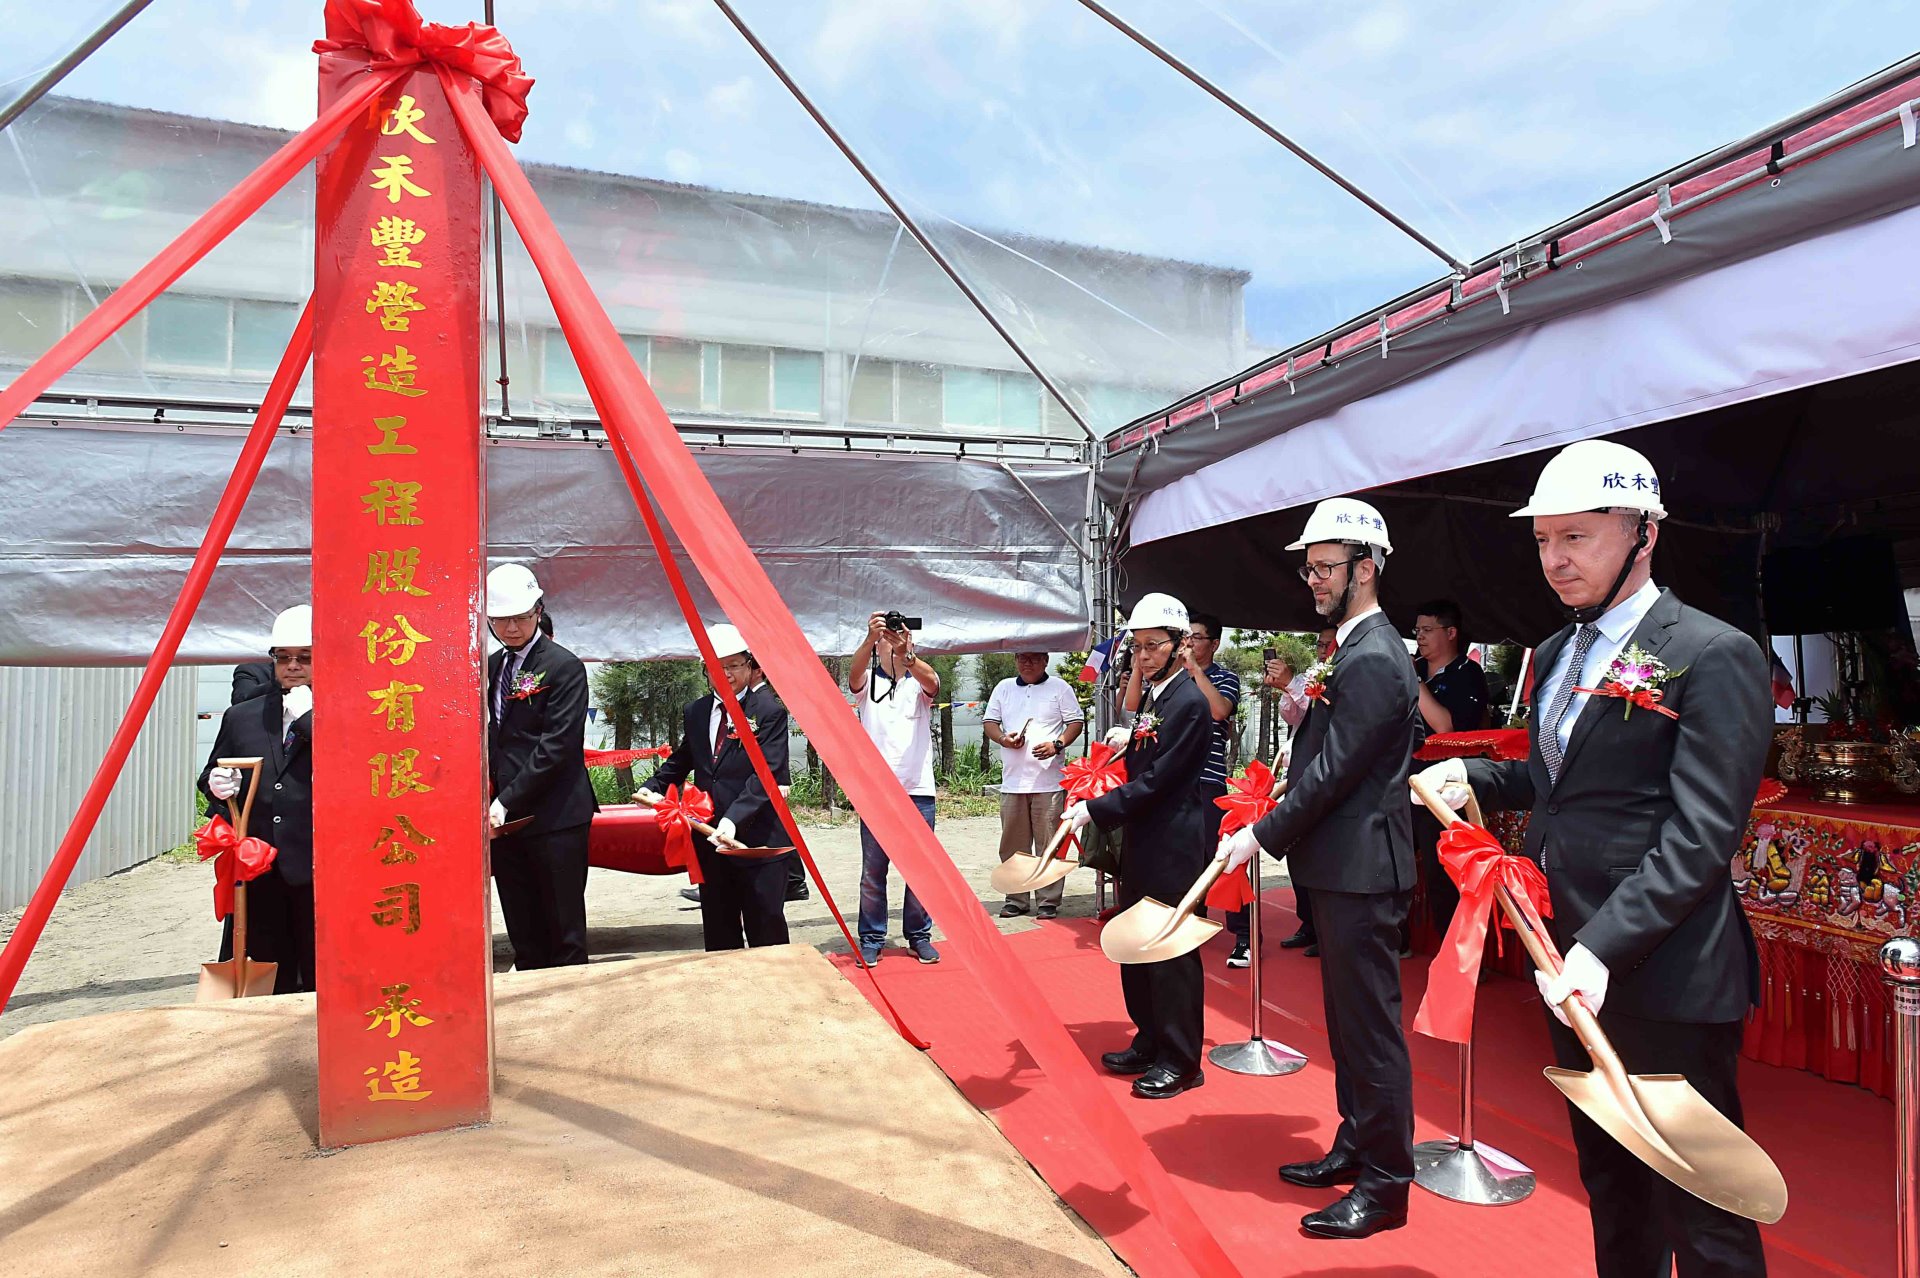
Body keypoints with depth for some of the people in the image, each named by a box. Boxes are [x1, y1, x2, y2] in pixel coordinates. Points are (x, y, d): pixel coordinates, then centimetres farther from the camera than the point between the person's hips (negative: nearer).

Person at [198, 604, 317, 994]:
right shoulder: (241, 717, 13)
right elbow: (211, 776, 23)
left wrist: (308, 716, -14)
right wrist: (216, 786, -1)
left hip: (318, 874, -4)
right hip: (258, 877, 4)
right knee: (267, 987, 11)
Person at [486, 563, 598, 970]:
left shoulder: (563, 666, -7)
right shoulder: (490, 667, 13)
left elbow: (557, 745, -14)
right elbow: (490, 740, 17)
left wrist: (508, 801, -15)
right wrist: (491, 802, 4)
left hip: (555, 818, -6)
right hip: (504, 816, 6)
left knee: (565, 930, 3)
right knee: (524, 936, 13)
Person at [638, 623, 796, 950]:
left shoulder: (769, 710, -8)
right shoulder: (696, 711, 11)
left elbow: (767, 773, -17)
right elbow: (681, 759, 24)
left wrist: (734, 818, -27)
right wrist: (653, 787, 7)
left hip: (758, 838, -6)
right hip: (710, 838, 6)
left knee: (766, 931, 2)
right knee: (718, 932, 15)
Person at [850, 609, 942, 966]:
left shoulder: (920, 682, 6)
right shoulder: (868, 681, 5)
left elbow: (931, 682, -18)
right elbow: (854, 674, -18)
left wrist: (906, 654, -38)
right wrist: (870, 639, -37)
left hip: (918, 790, 1)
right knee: (872, 870, 4)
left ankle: (919, 936, 19)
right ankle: (871, 940, 14)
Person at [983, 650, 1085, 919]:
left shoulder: (1059, 687, 5)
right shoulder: (1003, 688, 15)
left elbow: (1076, 721, 2)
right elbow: (989, 722, 15)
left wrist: (1057, 744, -14)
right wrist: (1003, 739, -6)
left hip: (1049, 780, -3)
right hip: (1012, 780, 3)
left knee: (1049, 844, -3)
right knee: (1013, 844, 7)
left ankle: (1049, 901, 5)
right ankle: (1016, 899, 18)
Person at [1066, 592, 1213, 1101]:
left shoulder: (1189, 702, -16)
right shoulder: (1152, 695, 12)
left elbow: (1156, 780, -20)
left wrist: (1097, 810, -19)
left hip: (1173, 844, -9)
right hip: (1143, 840, 9)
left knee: (1171, 951, 1)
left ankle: (1180, 1062, 15)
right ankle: (1150, 1044, 31)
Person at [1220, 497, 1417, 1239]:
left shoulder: (1373, 659, -19)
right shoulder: (1353, 648, 14)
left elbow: (1333, 772, -21)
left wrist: (1264, 836, -15)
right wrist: (1306, 709, 2)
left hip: (1362, 871, -10)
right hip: (1342, 865, 10)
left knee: (1370, 1027, 1)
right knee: (1347, 1019, 20)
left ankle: (1384, 1185, 15)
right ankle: (1356, 1146, 35)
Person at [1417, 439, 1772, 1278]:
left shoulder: (1713, 656, -13)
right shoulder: (1556, 655, 12)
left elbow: (1701, 834, -20)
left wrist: (1605, 946, -27)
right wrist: (1471, 777, 3)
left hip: (1665, 975, -8)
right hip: (1571, 961, 8)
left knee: (1698, 1209, 6)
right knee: (1609, 1178, 22)